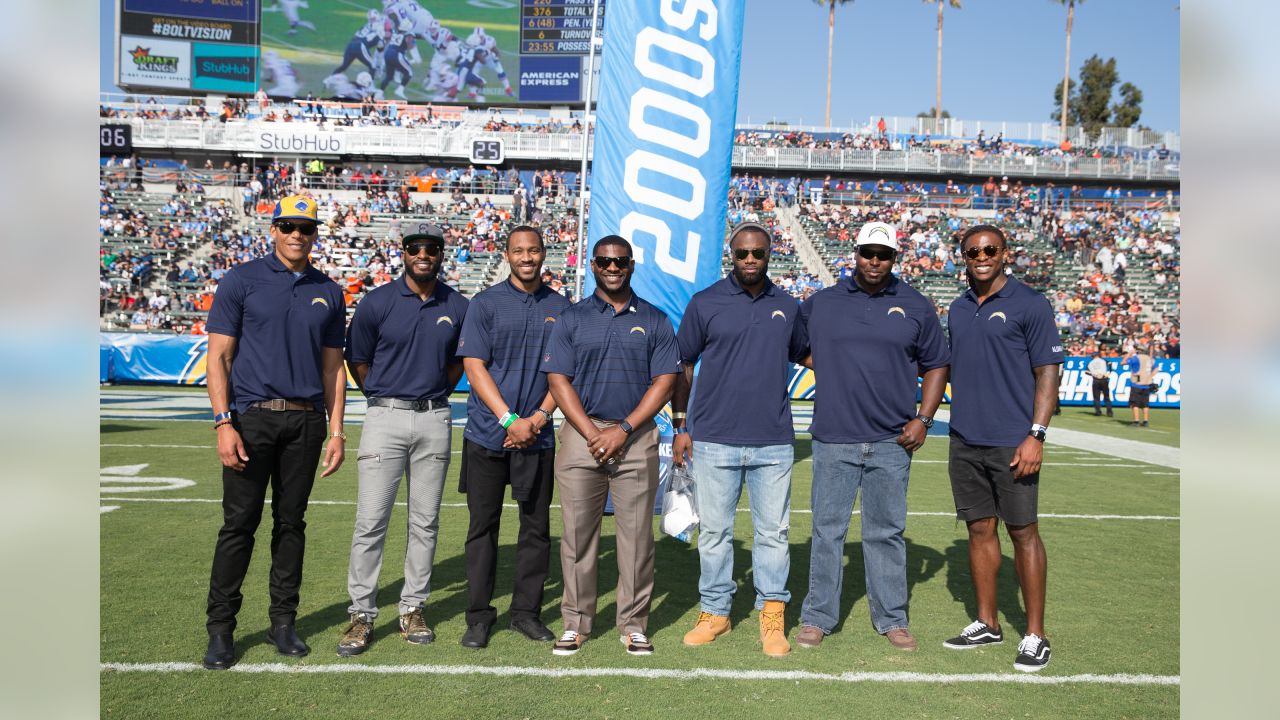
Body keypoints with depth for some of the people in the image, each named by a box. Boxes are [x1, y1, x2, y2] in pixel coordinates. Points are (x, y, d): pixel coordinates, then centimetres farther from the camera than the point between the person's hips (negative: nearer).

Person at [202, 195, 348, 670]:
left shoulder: (328, 292, 12)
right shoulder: (242, 280, 2)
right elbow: (219, 356, -2)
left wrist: (335, 431, 7)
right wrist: (224, 423, -12)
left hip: (306, 421, 3)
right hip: (252, 417, -3)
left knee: (292, 523, 9)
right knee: (239, 523, -1)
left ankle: (283, 621, 19)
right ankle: (220, 628, 10)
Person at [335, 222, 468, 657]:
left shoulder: (457, 307, 5)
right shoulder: (377, 302, -3)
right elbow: (357, 360, 7)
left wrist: (435, 396, 11)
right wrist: (385, 401, 10)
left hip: (435, 420, 3)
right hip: (385, 418, -2)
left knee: (425, 521, 8)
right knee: (370, 520, -4)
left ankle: (413, 608, 19)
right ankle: (362, 614, 7)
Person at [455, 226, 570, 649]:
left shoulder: (560, 307, 8)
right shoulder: (486, 304, 1)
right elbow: (474, 367, -5)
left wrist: (539, 416, -8)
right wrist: (510, 420, -13)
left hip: (538, 435, 2)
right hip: (488, 434, -2)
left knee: (536, 526, 7)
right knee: (483, 526, 4)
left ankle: (526, 612, 19)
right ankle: (479, 616, 15)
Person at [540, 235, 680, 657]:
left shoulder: (655, 321, 8)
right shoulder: (572, 318, 8)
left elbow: (664, 381, 2)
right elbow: (558, 379, 2)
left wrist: (623, 429, -9)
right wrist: (593, 433, -10)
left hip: (637, 437, 0)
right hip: (581, 434, 0)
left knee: (637, 536, 3)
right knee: (578, 534, 4)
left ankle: (633, 625, 15)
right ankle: (576, 622, 15)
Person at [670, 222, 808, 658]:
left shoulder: (788, 307, 8)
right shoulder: (705, 303, 1)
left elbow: (805, 354, 23)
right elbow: (681, 366, 6)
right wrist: (680, 426, 3)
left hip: (773, 442, 1)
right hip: (714, 441, -1)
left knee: (773, 531, 5)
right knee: (714, 531, 8)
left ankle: (772, 617, 15)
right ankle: (715, 612, 21)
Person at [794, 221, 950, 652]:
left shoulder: (916, 307, 7)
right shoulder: (821, 303, 7)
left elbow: (936, 365, 11)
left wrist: (923, 419, 0)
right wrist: (819, 362, 0)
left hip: (892, 441, 0)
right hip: (833, 439, 0)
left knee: (887, 532, 8)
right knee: (827, 530, 4)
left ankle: (891, 618, 21)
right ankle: (818, 617, 16)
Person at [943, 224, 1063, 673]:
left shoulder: (1029, 305, -5)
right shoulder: (958, 309, 13)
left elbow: (1047, 373, -7)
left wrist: (1036, 435, -15)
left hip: (1011, 443, -5)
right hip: (965, 442, 6)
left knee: (1023, 533, 0)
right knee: (980, 529, 11)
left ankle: (1035, 635, 10)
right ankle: (987, 624, 23)